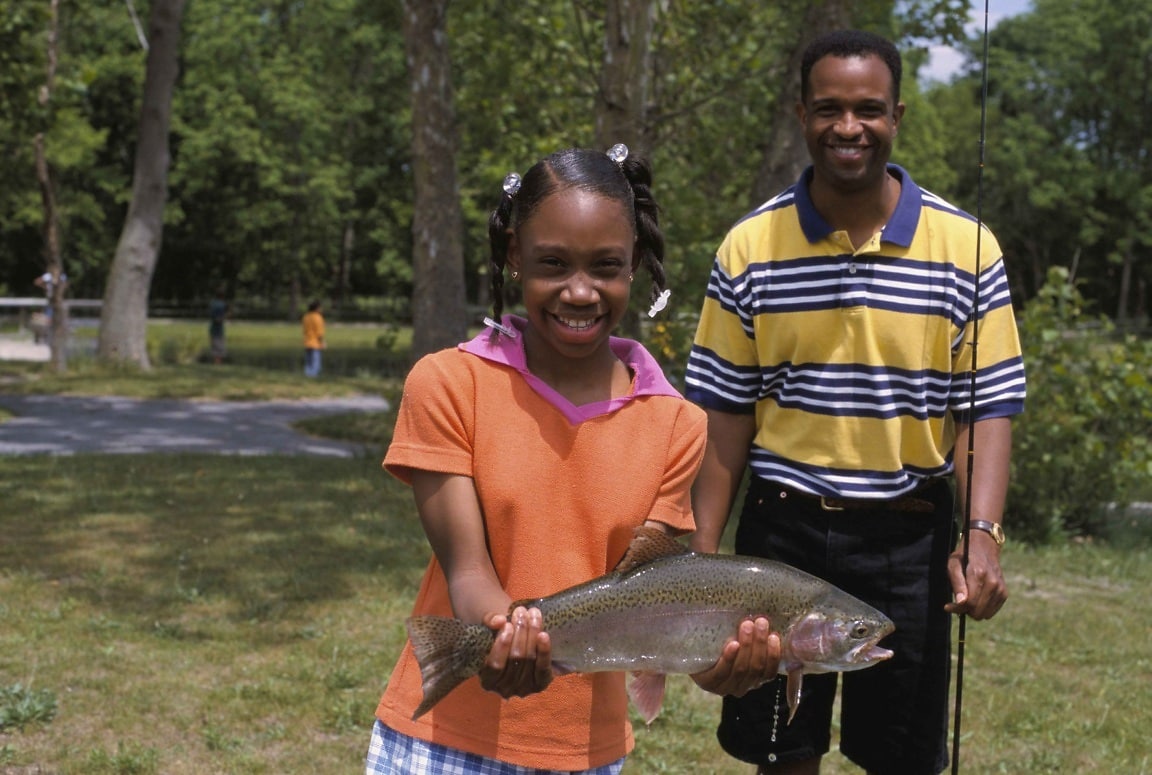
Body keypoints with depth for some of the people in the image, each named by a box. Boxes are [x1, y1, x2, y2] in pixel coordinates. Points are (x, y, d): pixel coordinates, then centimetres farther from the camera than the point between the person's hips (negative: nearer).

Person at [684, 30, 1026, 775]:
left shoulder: (965, 248, -4)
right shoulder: (750, 247, -2)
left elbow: (987, 409, -4)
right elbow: (727, 414, 1)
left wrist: (983, 538, -17)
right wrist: (701, 553, -2)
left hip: (909, 539, 0)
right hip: (785, 529, 1)